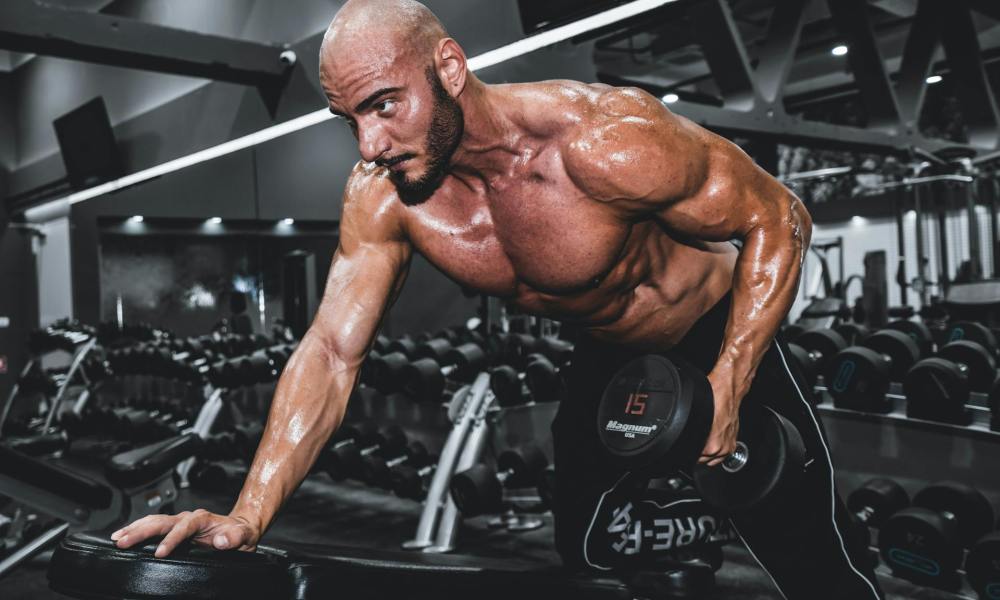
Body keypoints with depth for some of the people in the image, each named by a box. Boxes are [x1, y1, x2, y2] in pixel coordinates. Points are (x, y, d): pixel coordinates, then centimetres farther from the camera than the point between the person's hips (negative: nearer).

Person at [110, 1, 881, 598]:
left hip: (720, 342, -4)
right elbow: (331, 354, -19)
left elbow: (780, 220, -24)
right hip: (607, 363, 5)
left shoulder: (605, 142, -36)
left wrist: (723, 394, -30)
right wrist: (247, 515, -31)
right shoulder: (381, 197, -20)